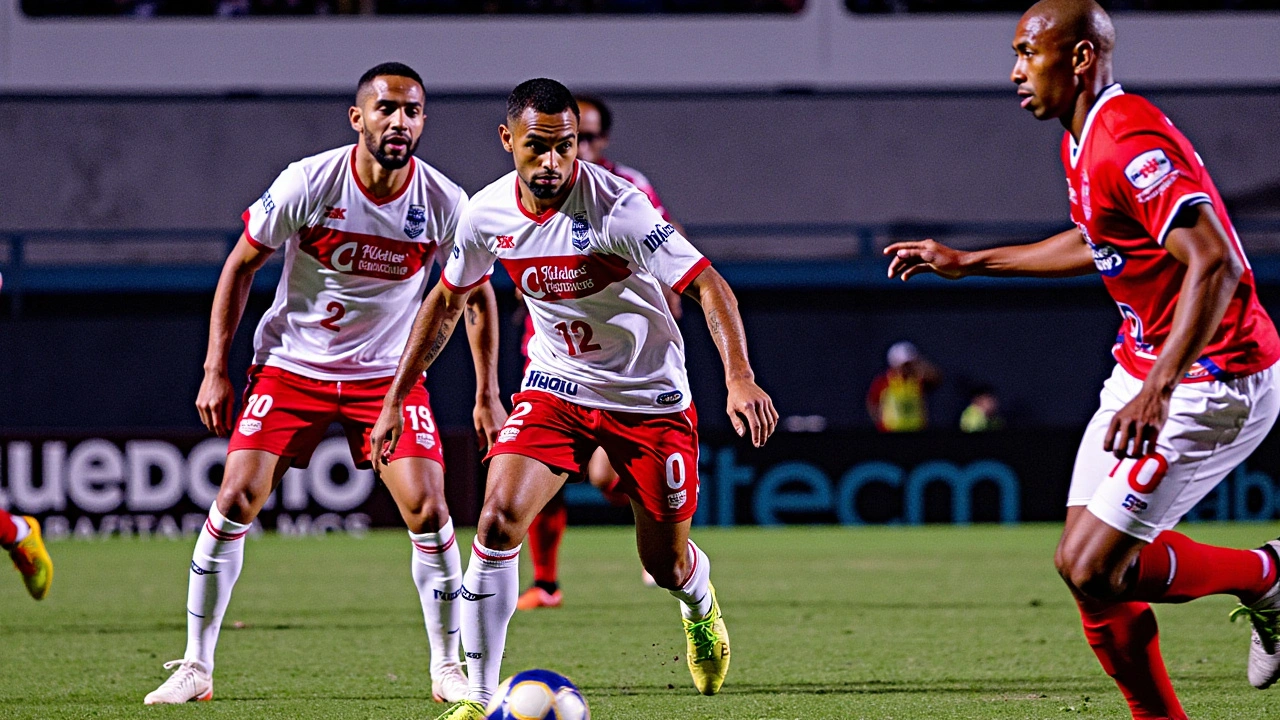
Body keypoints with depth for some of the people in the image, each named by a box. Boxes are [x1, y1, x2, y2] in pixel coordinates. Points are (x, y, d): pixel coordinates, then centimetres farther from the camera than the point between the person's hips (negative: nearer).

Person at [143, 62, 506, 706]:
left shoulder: (444, 204, -11)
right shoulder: (308, 183, -16)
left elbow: (477, 295, 6)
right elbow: (240, 266, -3)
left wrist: (487, 396, 5)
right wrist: (215, 372, -6)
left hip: (389, 372, 1)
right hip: (291, 364, -1)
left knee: (429, 513, -13)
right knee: (235, 503, -11)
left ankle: (448, 669, 3)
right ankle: (195, 669, 1)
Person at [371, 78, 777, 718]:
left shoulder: (616, 206, -25)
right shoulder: (487, 213, -9)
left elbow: (709, 286, -27)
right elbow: (446, 301, 9)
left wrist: (739, 379, -42)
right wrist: (395, 399, 8)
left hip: (650, 395, -3)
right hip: (555, 384, 3)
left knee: (666, 566, 6)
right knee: (498, 521, -19)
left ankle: (700, 605, 46)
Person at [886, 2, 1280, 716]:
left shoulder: (1130, 143, -23)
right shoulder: (1083, 142, 9)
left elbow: (1215, 266, -32)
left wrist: (1156, 393, -38)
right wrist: (969, 263, 31)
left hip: (1209, 381, -10)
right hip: (1146, 363, 10)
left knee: (1091, 568, -12)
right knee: (1086, 558, 7)